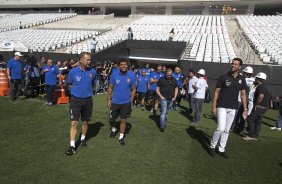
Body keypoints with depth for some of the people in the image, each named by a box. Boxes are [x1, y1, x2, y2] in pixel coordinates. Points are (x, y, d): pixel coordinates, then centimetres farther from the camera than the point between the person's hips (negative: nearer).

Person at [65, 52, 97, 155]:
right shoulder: (73, 71, -9)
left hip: (88, 100, 2)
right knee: (74, 123, -4)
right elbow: (70, 84, 8)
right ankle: (72, 145, 3)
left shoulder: (93, 72, -5)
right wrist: (78, 90, 5)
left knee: (85, 121, 15)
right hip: (75, 100, -2)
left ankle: (83, 139, 37)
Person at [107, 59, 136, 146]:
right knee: (111, 119, 13)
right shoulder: (114, 74, -7)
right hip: (115, 102, 1)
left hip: (126, 102, 0)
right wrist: (109, 100, -2)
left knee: (123, 120, 8)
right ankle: (113, 130, 44)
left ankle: (121, 137, 24)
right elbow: (110, 88, 0)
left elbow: (133, 89, 1)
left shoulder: (131, 75, -7)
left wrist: (131, 101, -3)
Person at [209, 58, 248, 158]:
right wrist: (214, 107, -8)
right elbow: (216, 92, -4)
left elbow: (243, 94, 9)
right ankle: (212, 146, 11)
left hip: (233, 109, 4)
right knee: (221, 128, -12)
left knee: (226, 130, 10)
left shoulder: (241, 79, 4)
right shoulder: (223, 77, -6)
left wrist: (245, 109, 5)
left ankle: (221, 149, 23)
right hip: (222, 107, -4)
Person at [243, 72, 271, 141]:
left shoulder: (261, 86, -15)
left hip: (260, 106, -10)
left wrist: (256, 104, -18)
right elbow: (269, 97, 25)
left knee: (250, 119, -7)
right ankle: (255, 136, 19)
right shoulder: (265, 87, 18)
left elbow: (261, 96, -30)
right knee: (257, 121, 14)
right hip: (264, 106, 10)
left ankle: (251, 135, -7)